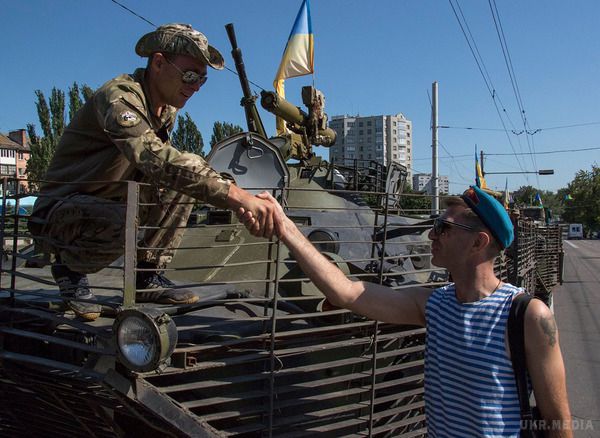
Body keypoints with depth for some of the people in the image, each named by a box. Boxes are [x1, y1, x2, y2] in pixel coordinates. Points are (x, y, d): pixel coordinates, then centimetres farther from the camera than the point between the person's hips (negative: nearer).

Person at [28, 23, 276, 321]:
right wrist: (237, 196, -50)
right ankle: (68, 266, -4)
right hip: (58, 212, -8)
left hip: (109, 201, 8)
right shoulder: (118, 97, -25)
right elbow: (156, 160, -43)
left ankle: (148, 275, -2)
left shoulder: (167, 110, 3)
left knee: (181, 182, -9)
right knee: (121, 225, -38)